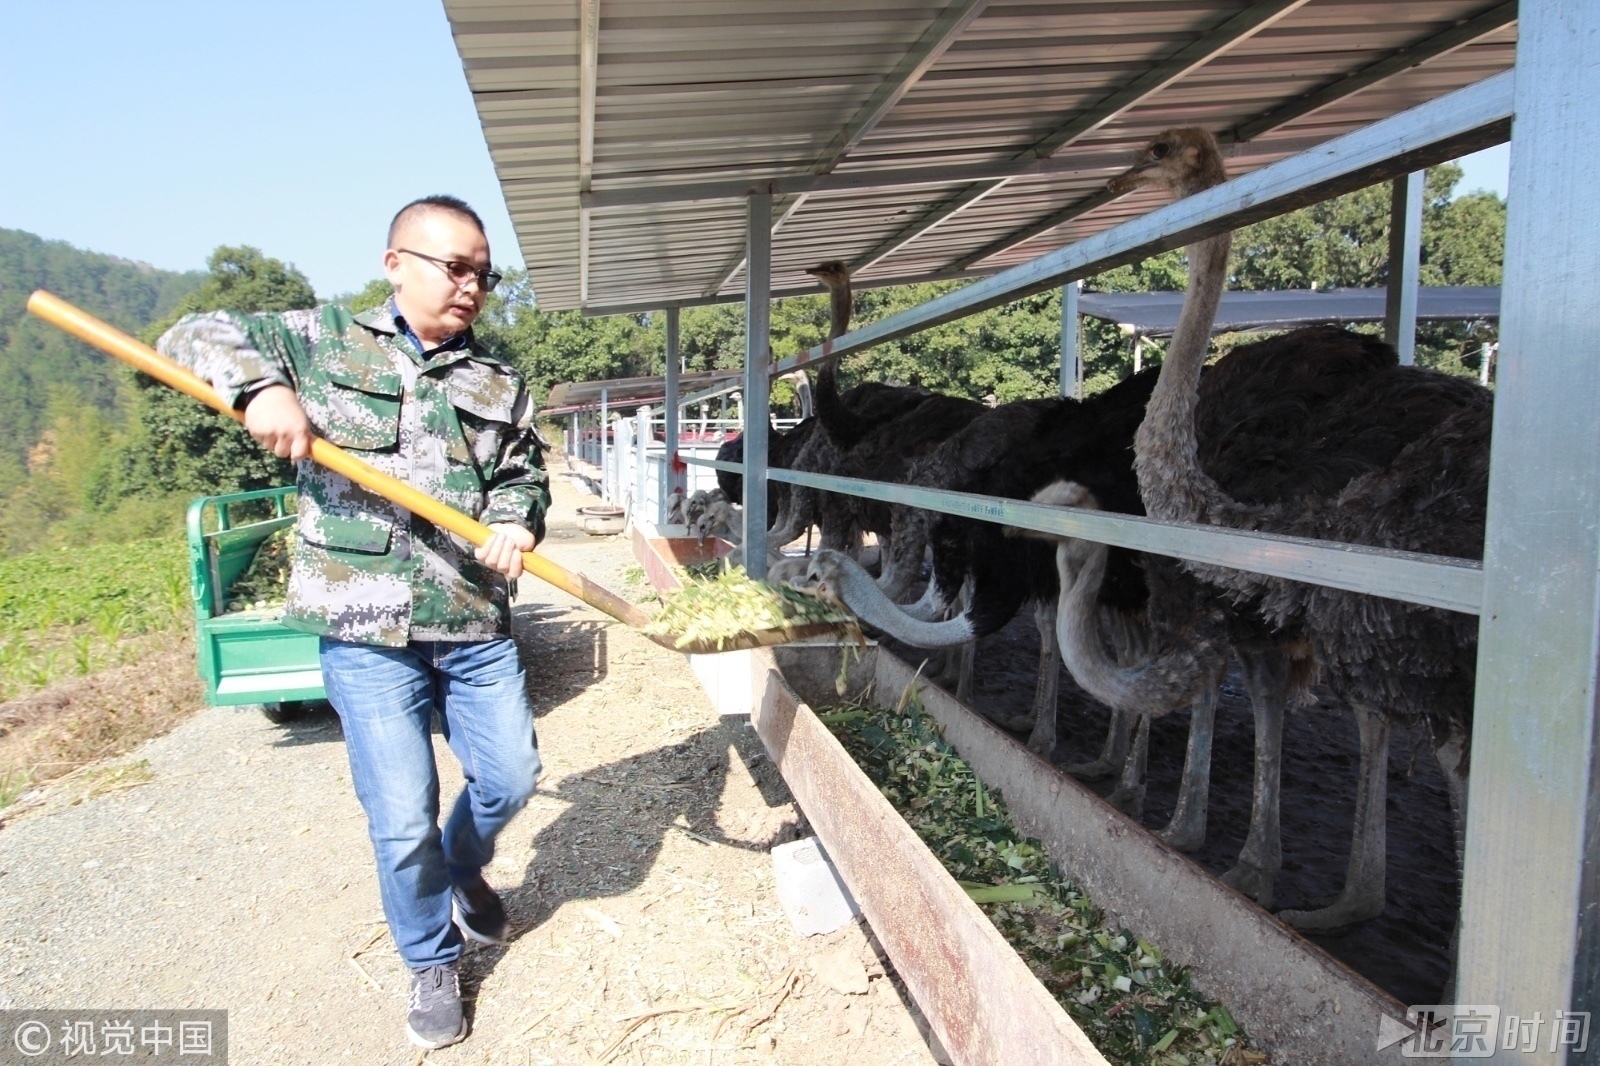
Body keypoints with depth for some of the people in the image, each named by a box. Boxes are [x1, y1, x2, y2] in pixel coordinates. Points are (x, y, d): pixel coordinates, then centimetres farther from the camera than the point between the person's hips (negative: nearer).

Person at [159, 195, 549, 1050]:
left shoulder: (501, 383, 10)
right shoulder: (321, 340, 4)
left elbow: (523, 474, 13)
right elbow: (196, 337, 8)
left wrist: (514, 520, -10)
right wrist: (261, 387, -13)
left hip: (477, 626, 3)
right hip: (365, 630, -3)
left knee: (510, 778, 10)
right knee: (403, 819, 1)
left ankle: (462, 872, 45)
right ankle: (431, 964, 28)